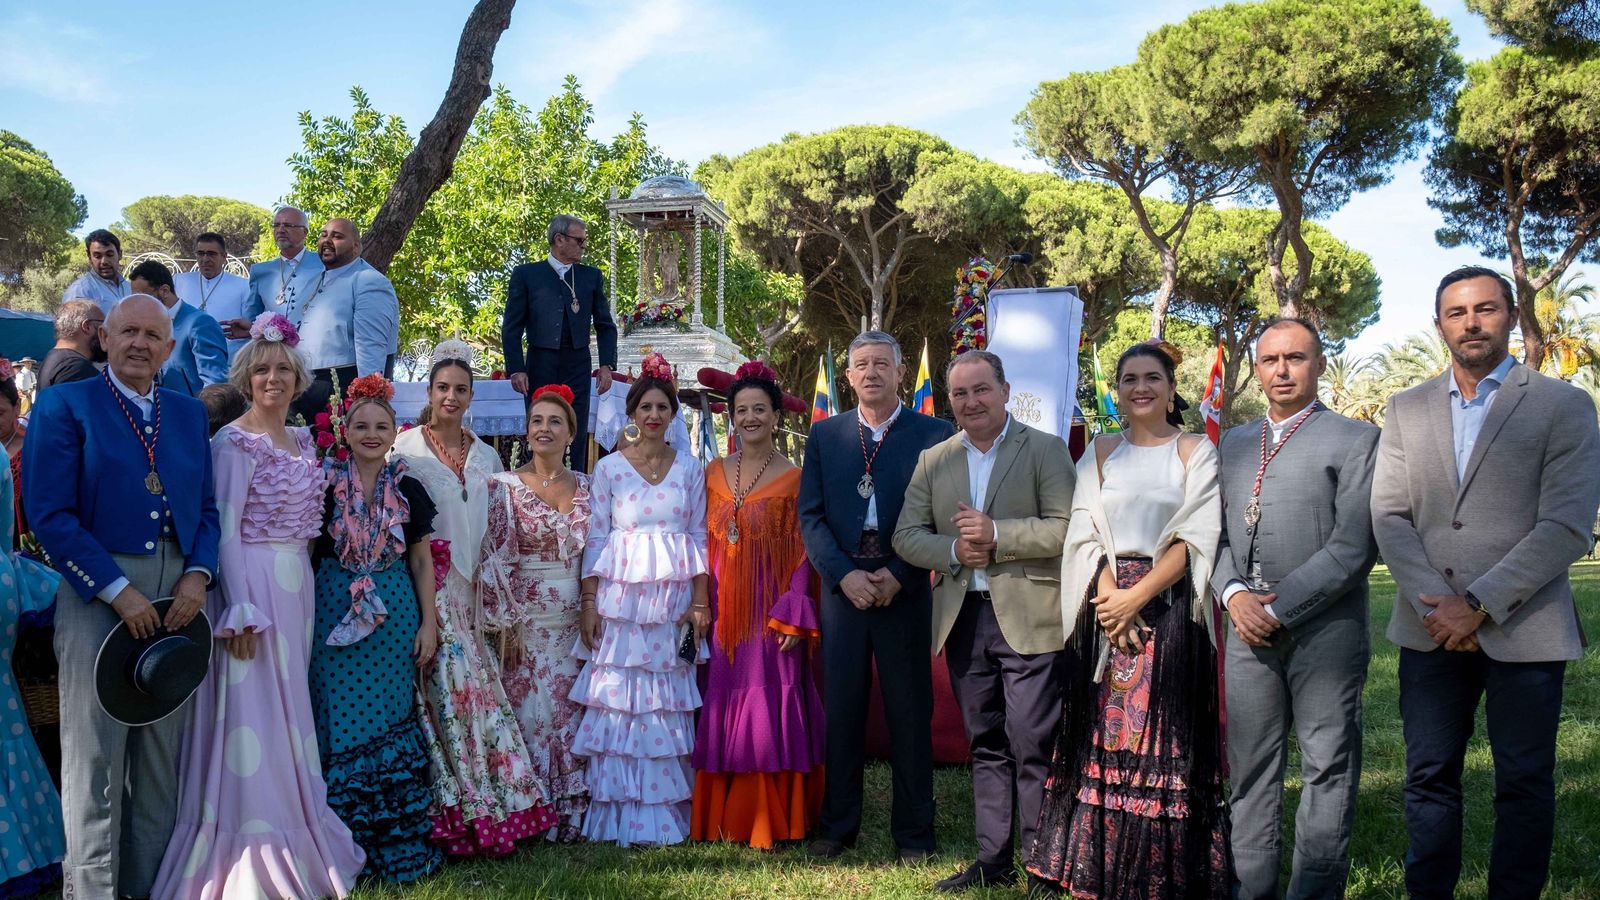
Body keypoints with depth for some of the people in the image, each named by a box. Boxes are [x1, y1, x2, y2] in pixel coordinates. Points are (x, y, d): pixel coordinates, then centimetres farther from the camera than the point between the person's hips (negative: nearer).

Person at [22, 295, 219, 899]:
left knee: (161, 758, 11)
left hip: (177, 600, 5)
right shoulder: (64, 406, -1)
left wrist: (198, 574, -6)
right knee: (94, 759, 2)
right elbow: (50, 514, -9)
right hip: (98, 594, -4)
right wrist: (119, 591, -15)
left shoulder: (189, 413, 13)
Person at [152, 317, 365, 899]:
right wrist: (240, 609, -19)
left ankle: (294, 836, 21)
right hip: (254, 583, -7)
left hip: (297, 585, 7)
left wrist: (301, 582, 12)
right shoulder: (234, 442, -9)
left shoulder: (302, 441, 13)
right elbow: (225, 527, -13)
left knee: (289, 706, 12)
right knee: (254, 707, -4)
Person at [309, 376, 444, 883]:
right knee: (341, 722, -1)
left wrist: (429, 624, 2)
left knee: (393, 720, 4)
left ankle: (396, 842, 14)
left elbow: (421, 561, 8)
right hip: (335, 615, -1)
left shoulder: (408, 490, 6)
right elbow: (306, 554, 4)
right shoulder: (325, 486, 1)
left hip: (395, 615, 1)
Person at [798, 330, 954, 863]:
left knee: (910, 713, 5)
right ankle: (837, 826, 20)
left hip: (905, 591, -2)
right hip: (842, 586, 2)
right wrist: (845, 575, -9)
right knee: (840, 710, 7)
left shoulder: (934, 435, 1)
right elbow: (810, 516, 4)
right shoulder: (824, 435, 9)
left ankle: (913, 833, 17)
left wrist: (897, 574, -12)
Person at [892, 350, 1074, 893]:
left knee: (1033, 746, -3)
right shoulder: (933, 460, 13)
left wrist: (996, 533, -18)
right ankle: (993, 859, 20)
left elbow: (1066, 528, -10)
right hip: (962, 620, 5)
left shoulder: (1045, 450, 0)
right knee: (986, 745, 12)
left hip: (1028, 619, -4)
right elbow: (906, 535, 8)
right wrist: (953, 550, -11)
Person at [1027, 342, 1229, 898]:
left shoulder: (1196, 452, 4)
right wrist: (1109, 597, -12)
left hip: (1169, 607, -2)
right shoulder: (1099, 453, 12)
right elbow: (1084, 533, 3)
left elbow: (1195, 538, -5)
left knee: (1163, 736, 0)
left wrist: (1139, 595, -15)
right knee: (1104, 731, 4)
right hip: (1106, 608, 2)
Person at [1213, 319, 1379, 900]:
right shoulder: (1232, 444, 17)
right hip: (1248, 631, 4)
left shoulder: (1356, 439, 0)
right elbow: (1214, 534, 14)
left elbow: (1354, 546, -8)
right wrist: (1234, 594, -5)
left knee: (1328, 771, 3)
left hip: (1325, 630, -4)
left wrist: (1281, 608, -13)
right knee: (1251, 770, 9)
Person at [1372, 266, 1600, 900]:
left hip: (1524, 627, -3)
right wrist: (1436, 605, -11)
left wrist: (1479, 605, -15)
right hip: (1432, 627, 3)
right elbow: (1389, 516, 3)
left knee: (1524, 784, 6)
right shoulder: (1406, 410, 11)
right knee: (1429, 777, 9)